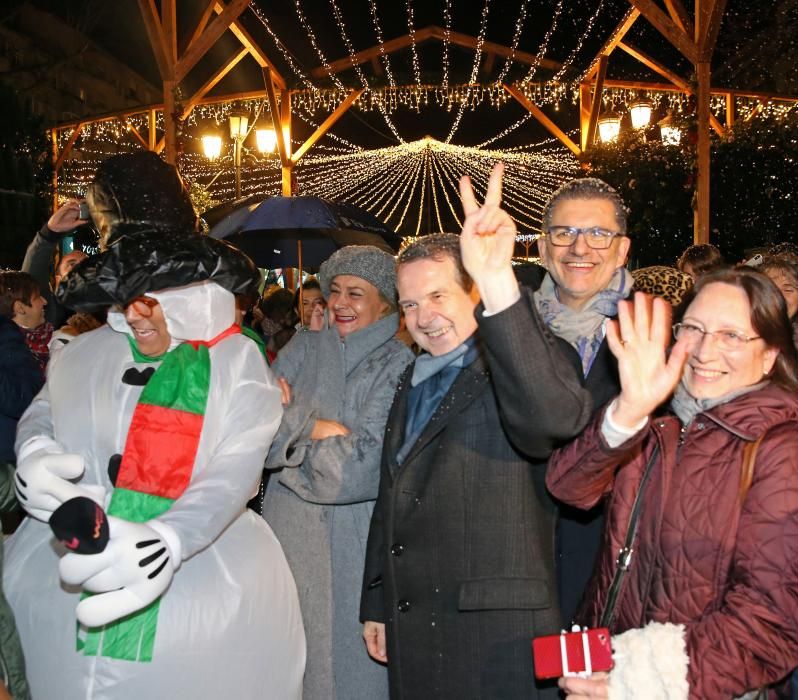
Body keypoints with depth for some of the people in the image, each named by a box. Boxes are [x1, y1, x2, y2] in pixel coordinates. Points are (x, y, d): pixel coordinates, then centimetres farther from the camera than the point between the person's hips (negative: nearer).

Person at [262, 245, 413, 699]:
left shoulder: (398, 365, -6)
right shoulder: (304, 349, 7)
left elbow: (358, 465, -15)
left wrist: (288, 425, -5)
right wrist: (313, 426, -13)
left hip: (356, 541, -3)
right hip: (291, 528, 3)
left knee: (348, 651, 6)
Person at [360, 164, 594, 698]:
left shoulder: (508, 369, -10)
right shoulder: (413, 382, 13)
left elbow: (557, 414, -35)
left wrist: (498, 283, -45)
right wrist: (376, 605, 17)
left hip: (498, 640, -6)